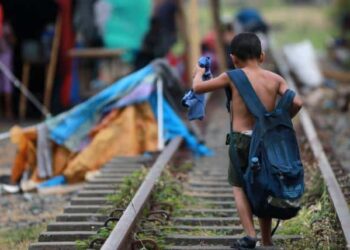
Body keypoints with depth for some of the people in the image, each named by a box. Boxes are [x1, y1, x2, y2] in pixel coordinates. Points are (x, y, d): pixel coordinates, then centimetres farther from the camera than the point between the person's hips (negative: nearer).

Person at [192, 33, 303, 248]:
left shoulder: (232, 77, -4)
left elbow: (198, 88, 3)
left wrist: (199, 73, 24)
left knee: (240, 187, 10)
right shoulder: (275, 79, 2)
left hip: (242, 139, -3)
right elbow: (297, 103, -8)